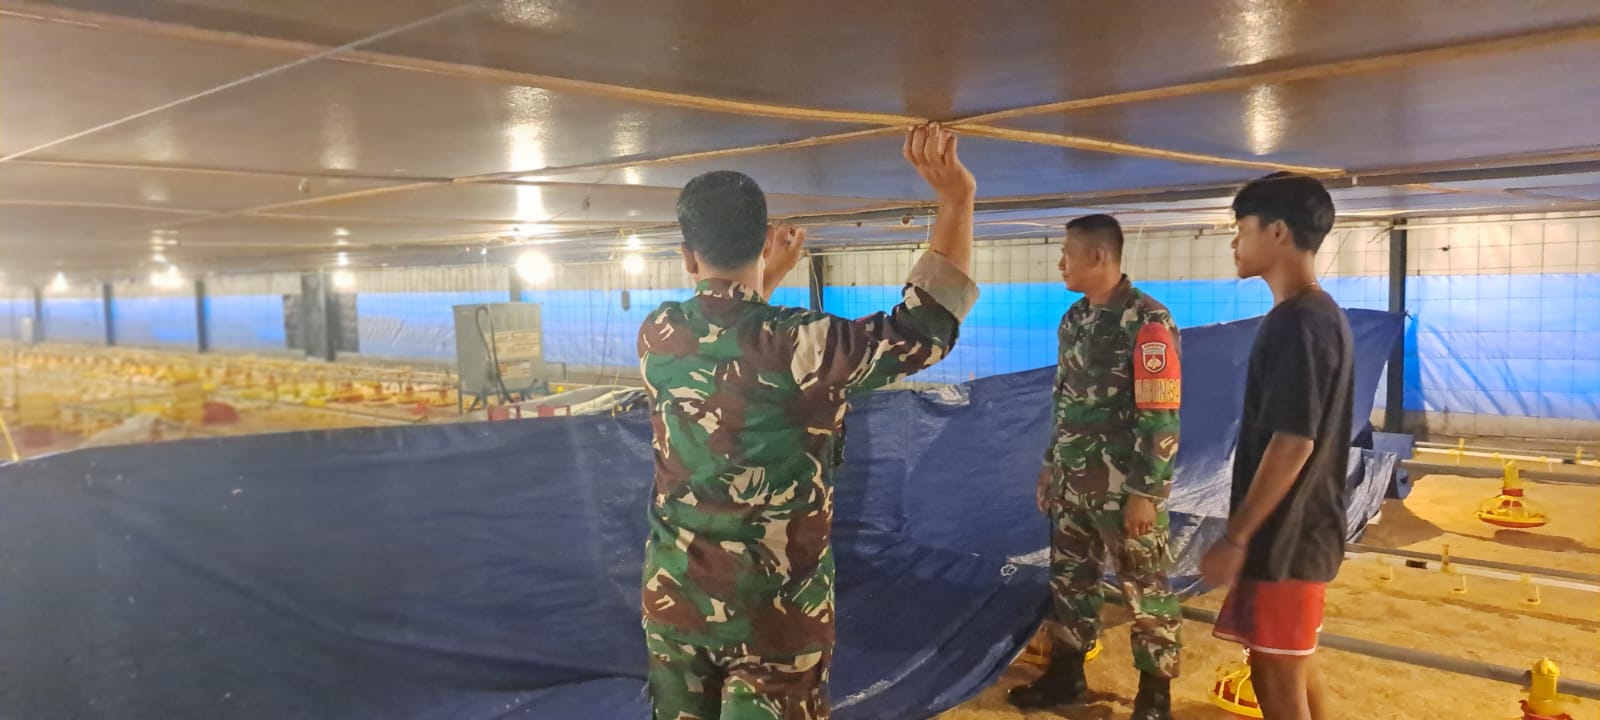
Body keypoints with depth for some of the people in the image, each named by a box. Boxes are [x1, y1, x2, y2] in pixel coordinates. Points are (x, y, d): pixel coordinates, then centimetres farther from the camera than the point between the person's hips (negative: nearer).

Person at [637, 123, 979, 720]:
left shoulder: (656, 336, -4)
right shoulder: (797, 344, -22)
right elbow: (926, 326, -14)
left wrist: (769, 279, 26)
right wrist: (956, 201, -16)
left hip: (673, 595, 5)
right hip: (774, 609, -5)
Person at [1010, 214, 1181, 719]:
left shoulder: (1148, 323, -16)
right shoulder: (1074, 319, 8)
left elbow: (1161, 418, -18)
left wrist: (1145, 493, -18)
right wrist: (1050, 465, 17)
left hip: (1124, 490, -7)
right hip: (1072, 484, 8)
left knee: (1146, 591, 7)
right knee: (1069, 580, 16)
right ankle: (1065, 674, 32)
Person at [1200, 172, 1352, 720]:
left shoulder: (1296, 324, -19)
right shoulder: (1322, 315, 11)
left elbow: (1292, 444, -23)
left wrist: (1236, 537, -19)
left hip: (1284, 536, -9)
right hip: (1302, 529, 9)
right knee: (1294, 670, 19)